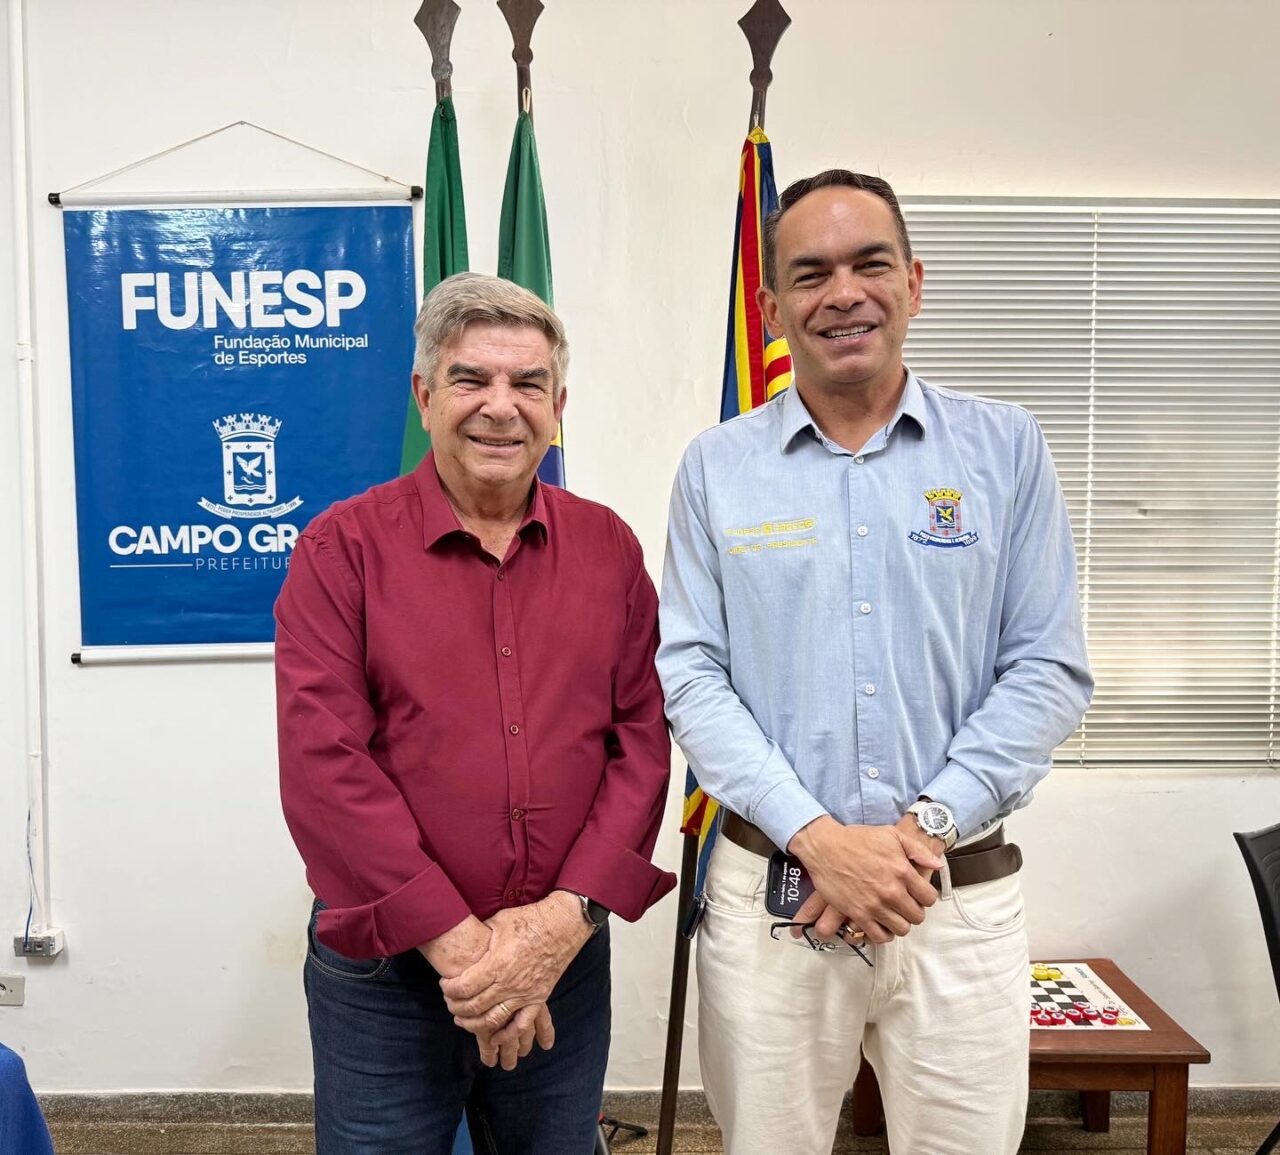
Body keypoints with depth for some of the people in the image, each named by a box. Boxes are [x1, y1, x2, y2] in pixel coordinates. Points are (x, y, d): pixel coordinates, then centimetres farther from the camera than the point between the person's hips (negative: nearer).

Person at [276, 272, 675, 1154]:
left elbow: (643, 740, -1)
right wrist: (457, 941, -16)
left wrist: (568, 915, -12)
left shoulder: (609, 546, 3)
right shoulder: (343, 548, -6)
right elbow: (323, 762, -13)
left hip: (568, 964, 3)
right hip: (385, 972, -2)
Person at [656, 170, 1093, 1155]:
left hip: (963, 896, 1)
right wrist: (818, 837, -14)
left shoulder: (1006, 448, 2)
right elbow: (689, 675, -4)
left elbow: (1049, 670, -1)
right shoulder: (718, 467, 1)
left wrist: (924, 827, -12)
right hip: (768, 891, 0)